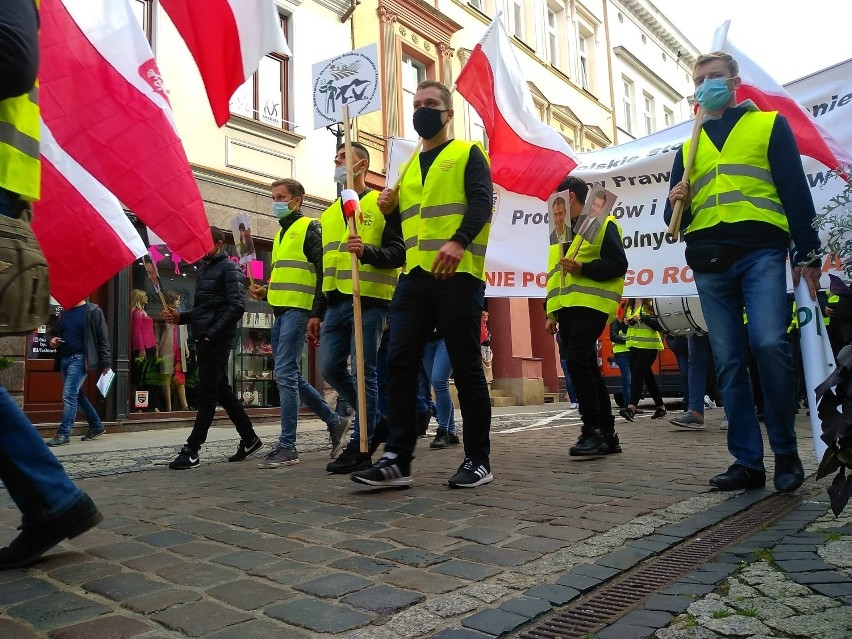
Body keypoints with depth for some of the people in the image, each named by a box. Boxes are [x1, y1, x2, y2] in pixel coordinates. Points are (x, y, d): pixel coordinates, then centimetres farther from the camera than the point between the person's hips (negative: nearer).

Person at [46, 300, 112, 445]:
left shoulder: (93, 311, -4)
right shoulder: (63, 313, 16)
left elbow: (103, 338, -7)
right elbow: (56, 333, 29)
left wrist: (105, 362, -11)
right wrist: (52, 341, 3)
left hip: (80, 358, -8)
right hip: (64, 358, 8)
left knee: (69, 395, -13)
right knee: (77, 395, 13)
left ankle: (64, 434, -7)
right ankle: (97, 426, 26)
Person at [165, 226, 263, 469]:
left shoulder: (228, 269, -4)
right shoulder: (203, 270, 22)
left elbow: (236, 306, -15)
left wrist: (211, 334, -19)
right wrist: (180, 317, 6)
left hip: (216, 340, -9)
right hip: (204, 340, 9)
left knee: (206, 394, -7)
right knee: (222, 391, 12)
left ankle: (192, 450, -5)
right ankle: (249, 439, 21)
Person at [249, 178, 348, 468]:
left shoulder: (310, 228, -3)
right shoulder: (281, 233, 23)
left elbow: (323, 273, -11)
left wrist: (317, 314, -19)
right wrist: (265, 291, 10)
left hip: (298, 310, -9)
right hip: (280, 311, 9)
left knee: (285, 374, -12)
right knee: (289, 376, 10)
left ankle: (287, 446, -6)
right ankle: (334, 421, 23)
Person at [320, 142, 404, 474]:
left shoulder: (381, 204, 2)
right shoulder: (328, 214, 22)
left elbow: (398, 252, -6)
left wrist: (367, 252, -25)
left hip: (369, 301, -7)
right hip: (336, 302, 7)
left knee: (363, 372, -5)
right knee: (330, 367, 4)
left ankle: (360, 447, 3)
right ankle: (374, 417, 24)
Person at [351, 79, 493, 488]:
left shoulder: (468, 153, 8)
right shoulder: (406, 168, 24)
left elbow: (481, 201, -9)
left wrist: (459, 241, -26)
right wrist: (388, 210, 5)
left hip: (458, 275, -5)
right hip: (414, 277, 6)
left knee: (465, 368, -1)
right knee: (400, 364, -3)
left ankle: (478, 461, 10)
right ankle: (397, 459, 1)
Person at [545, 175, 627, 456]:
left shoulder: (602, 223, 0)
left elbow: (618, 264, -9)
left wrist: (583, 268, -20)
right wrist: (551, 313, 15)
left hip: (590, 304, -8)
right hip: (566, 308, 8)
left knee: (577, 361, -21)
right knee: (587, 368, 6)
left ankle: (593, 431, -13)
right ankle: (607, 434, 12)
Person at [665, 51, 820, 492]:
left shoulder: (769, 125, 15)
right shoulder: (689, 148, 24)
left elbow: (796, 191, 6)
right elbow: (676, 219, 23)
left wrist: (807, 254, -3)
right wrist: (676, 203, -2)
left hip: (760, 252, -3)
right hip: (709, 263, 4)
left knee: (768, 344, -20)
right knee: (728, 361, -1)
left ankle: (786, 452, -3)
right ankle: (747, 460, 5)